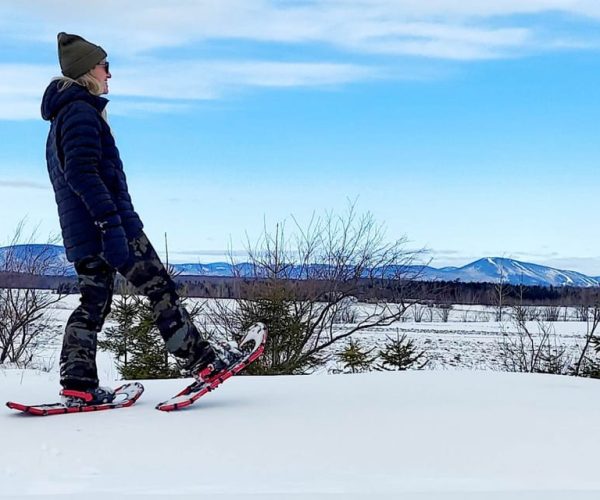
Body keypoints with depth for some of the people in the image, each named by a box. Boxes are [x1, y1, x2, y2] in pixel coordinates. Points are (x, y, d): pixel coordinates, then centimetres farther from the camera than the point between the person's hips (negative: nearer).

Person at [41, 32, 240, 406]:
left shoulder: (63, 116, 22)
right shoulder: (82, 111, -10)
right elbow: (82, 172, -22)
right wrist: (111, 220, -29)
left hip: (81, 231, 10)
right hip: (109, 222, -10)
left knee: (94, 302, 8)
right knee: (159, 288, -4)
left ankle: (78, 384, 4)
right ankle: (200, 359, 1)